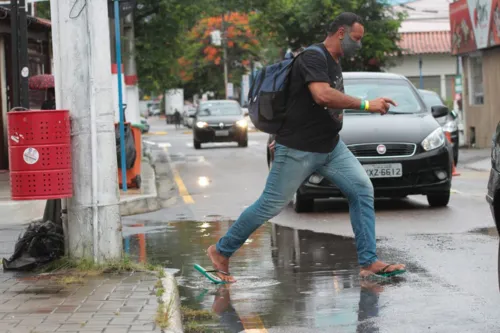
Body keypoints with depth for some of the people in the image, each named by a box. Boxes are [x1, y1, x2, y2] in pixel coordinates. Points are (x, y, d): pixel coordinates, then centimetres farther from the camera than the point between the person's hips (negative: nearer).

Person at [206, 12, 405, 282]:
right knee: (270, 206, -1)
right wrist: (366, 105, -32)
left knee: (362, 190, -4)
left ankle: (369, 262, -2)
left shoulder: (334, 63, 12)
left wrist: (285, 134, 25)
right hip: (299, 151, -9)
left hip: (331, 147, 9)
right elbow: (322, 95, -36)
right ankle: (221, 251, 15)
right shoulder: (314, 57, -18)